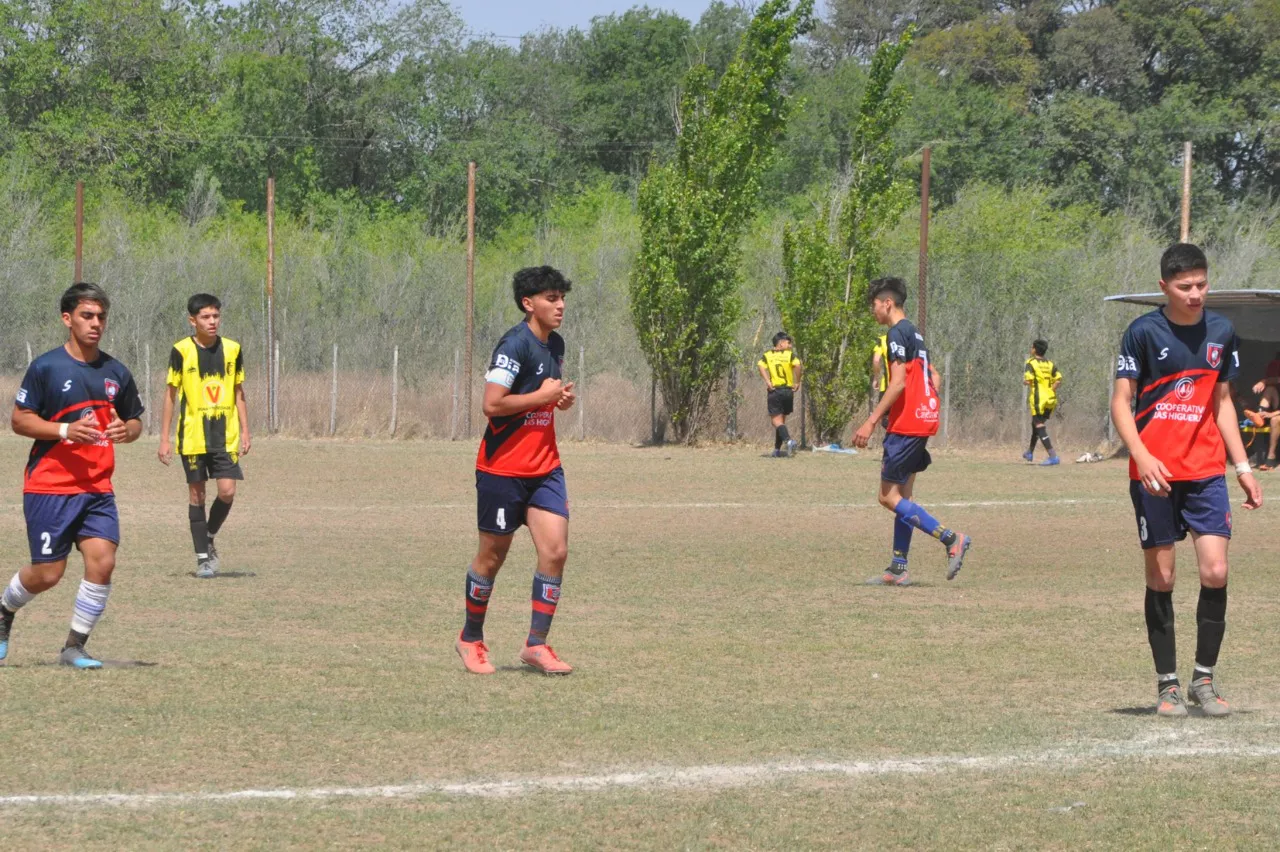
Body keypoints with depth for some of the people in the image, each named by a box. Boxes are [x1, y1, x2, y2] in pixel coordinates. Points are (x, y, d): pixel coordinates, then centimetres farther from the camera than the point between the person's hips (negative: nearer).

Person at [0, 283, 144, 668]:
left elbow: (135, 420, 17)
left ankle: (74, 647, 1)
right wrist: (65, 430, -20)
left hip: (97, 488, 4)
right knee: (48, 573, -2)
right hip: (49, 487, -4)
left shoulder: (116, 373, 7)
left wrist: (126, 430, -8)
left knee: (102, 561, -13)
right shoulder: (45, 367, -6)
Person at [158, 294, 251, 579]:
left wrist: (245, 432, 7)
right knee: (197, 493, 2)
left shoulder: (232, 350, 4)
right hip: (193, 436, -2)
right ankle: (203, 557, 10)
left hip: (225, 436, 2)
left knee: (227, 491, -7)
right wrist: (164, 439, -3)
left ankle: (209, 538, 19)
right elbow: (170, 395, 0)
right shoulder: (181, 351, -4)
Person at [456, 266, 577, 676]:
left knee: (555, 551, -6)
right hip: (503, 468, -7)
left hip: (545, 466, 7)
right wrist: (542, 395, -16)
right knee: (492, 556, 5)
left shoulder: (555, 345, 11)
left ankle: (536, 644, 0)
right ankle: (471, 638, 23)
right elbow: (492, 403, -24)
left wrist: (562, 397, 6)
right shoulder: (515, 345, -16)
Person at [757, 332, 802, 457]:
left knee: (777, 420, -6)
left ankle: (788, 440, -32)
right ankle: (777, 450, 20)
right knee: (781, 420, 15)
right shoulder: (790, 354, 3)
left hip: (774, 390, -2)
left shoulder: (767, 355, 5)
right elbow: (798, 366, -15)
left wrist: (768, 382, -12)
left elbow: (761, 366, -14)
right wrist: (797, 382, -6)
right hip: (788, 390, 2)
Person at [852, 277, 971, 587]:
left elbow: (898, 383, -21)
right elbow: (932, 378, 21)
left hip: (905, 424, -10)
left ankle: (951, 539, -16)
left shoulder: (897, 334, -12)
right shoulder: (915, 334, 18)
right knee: (902, 497, 12)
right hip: (924, 420, 10)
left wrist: (871, 422, -21)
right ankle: (898, 569, 12)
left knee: (889, 497, -8)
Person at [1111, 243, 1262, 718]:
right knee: (1160, 578, 1)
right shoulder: (1144, 332, -5)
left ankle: (1204, 679, 5)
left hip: (1206, 471, 3)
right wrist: (1142, 456, -20)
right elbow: (1121, 402, -6)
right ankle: (1167, 685, 11)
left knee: (1215, 571, -8)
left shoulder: (1221, 332, 7)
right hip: (1154, 474, -3)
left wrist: (1242, 467, 12)